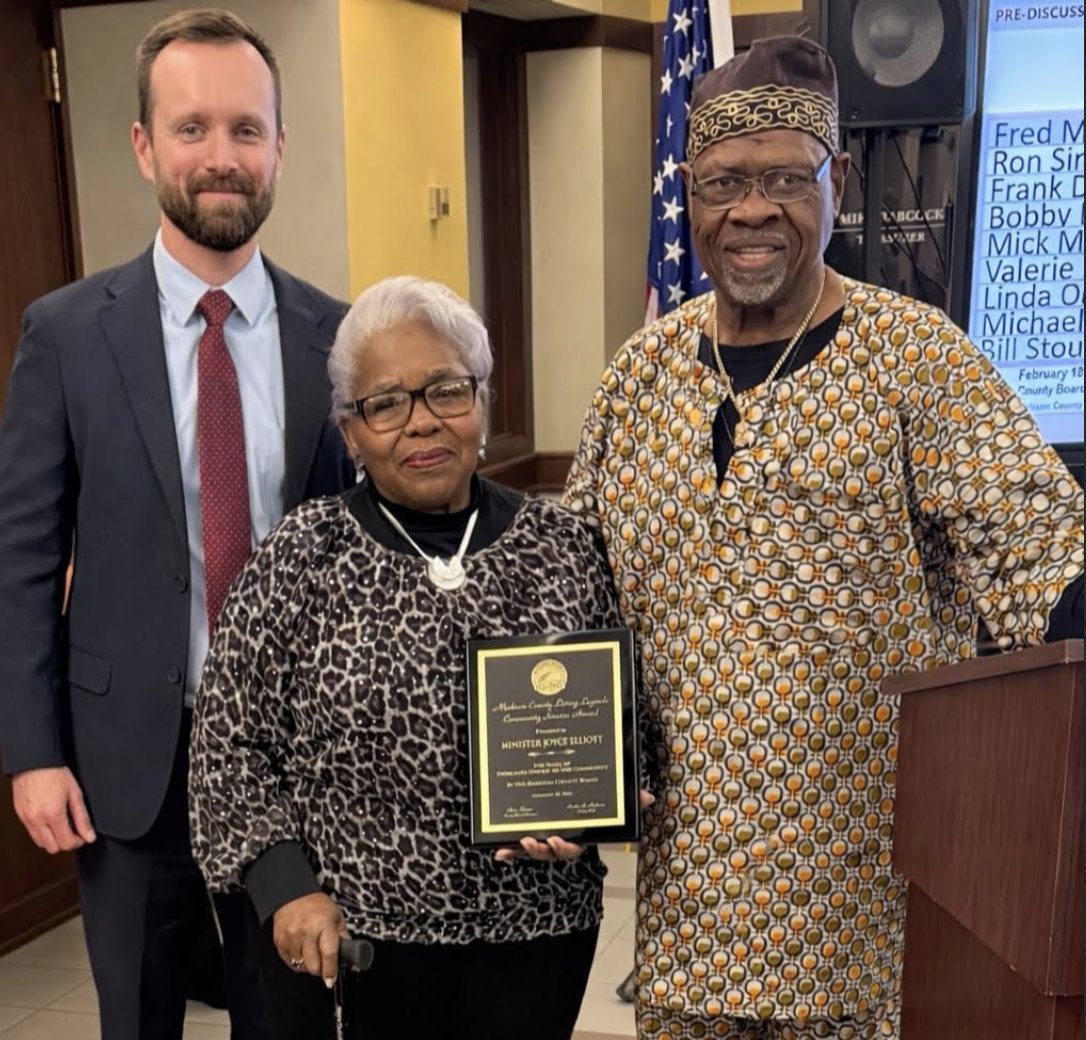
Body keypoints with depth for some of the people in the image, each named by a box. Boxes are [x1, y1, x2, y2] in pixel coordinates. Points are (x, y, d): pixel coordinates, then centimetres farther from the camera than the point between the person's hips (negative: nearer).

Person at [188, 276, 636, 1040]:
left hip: (532, 932, 2)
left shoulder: (564, 547, -2)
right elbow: (232, 743, -1)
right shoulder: (300, 560, -6)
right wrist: (285, 886, -9)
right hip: (345, 937, -1)